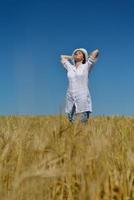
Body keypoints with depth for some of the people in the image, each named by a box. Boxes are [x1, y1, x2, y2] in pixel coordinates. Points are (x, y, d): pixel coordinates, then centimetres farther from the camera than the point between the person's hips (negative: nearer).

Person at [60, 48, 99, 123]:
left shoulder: (86, 67, 5)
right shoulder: (70, 68, 15)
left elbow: (96, 51, 1)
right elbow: (62, 57, 32)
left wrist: (87, 57, 17)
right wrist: (73, 57, 30)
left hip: (83, 98, -4)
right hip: (70, 99, 4)